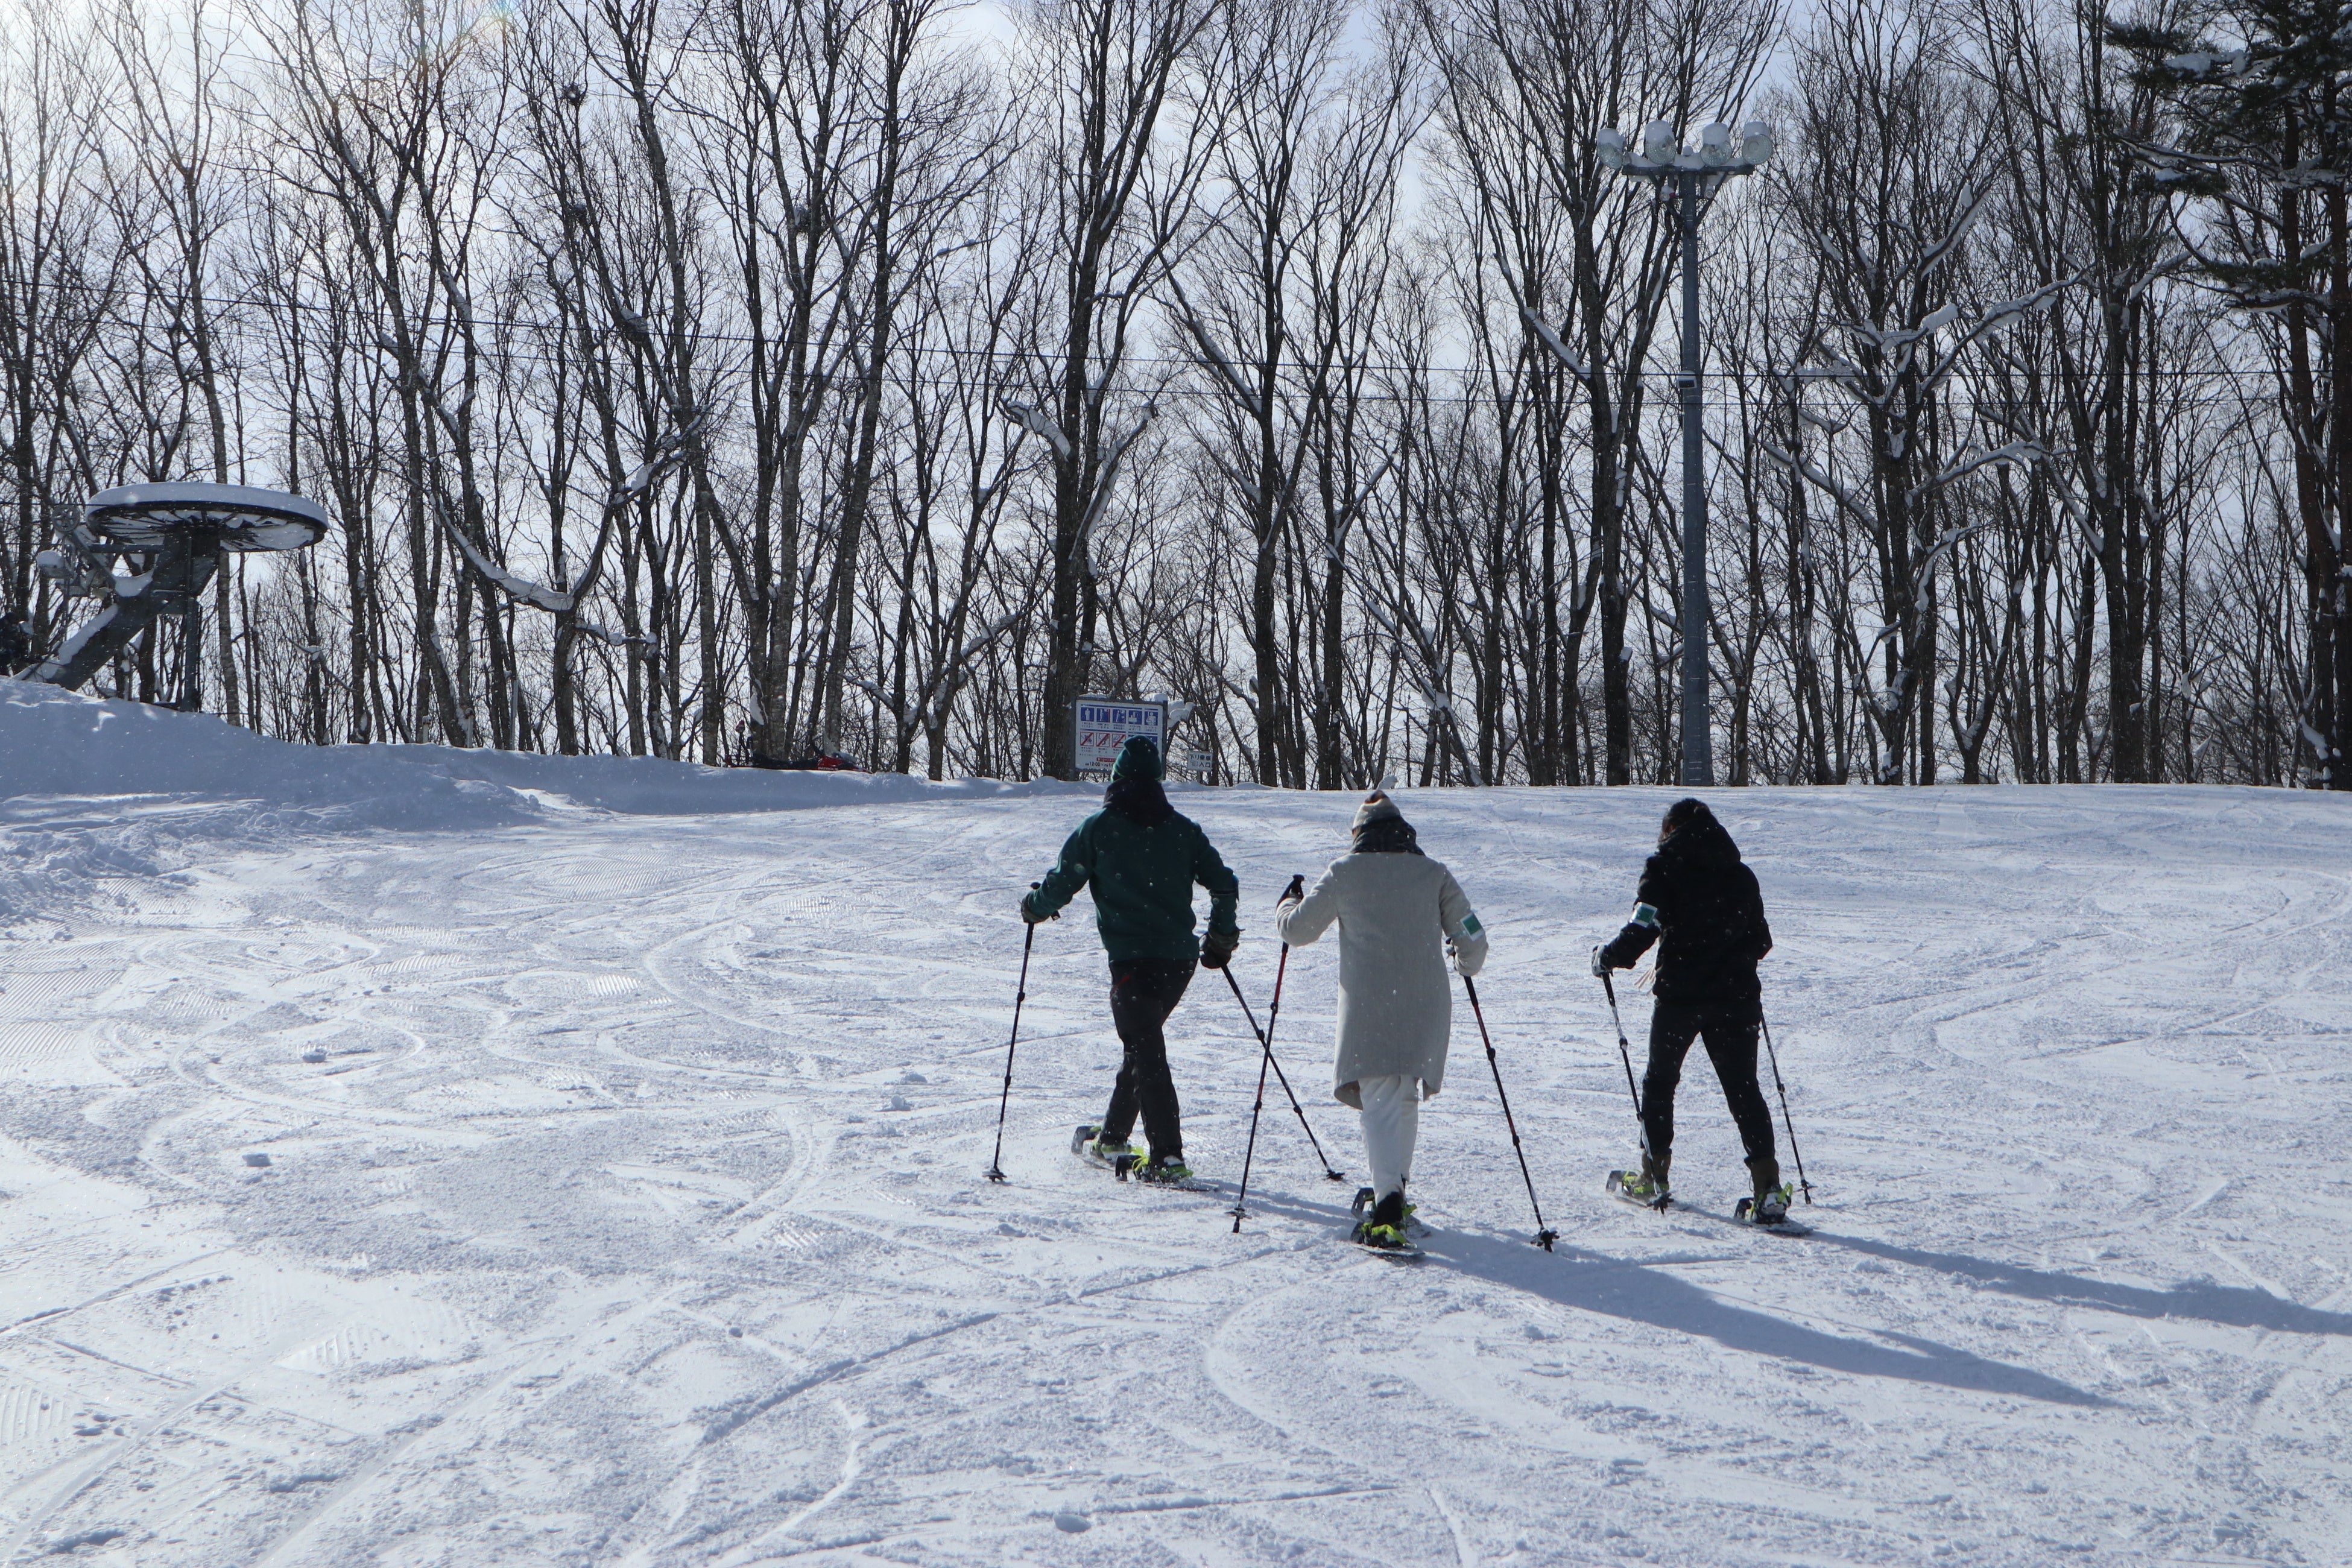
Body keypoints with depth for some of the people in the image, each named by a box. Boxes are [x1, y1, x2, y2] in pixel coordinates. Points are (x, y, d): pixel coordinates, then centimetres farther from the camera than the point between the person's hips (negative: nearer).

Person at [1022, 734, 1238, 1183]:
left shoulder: (1099, 828, -2)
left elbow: (1062, 883, 2)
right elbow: (1223, 883, 9)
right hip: (1179, 958, 5)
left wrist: (1035, 907, 23)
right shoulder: (1182, 827, 9)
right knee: (1143, 1042, 21)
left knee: (1146, 1053, -5)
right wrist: (1221, 936, 23)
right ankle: (1113, 1138, 30)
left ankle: (1168, 1157, -14)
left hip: (1131, 958, -5)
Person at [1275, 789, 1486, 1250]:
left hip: (1368, 1004, -3)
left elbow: (1297, 930, 10)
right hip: (1425, 1008, 3)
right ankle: (1394, 1189, 30)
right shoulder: (1433, 873, 8)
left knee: (1380, 1100, -8)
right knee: (1406, 1096, 21)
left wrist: (1288, 904, 33)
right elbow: (1471, 938, 7)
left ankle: (1388, 1204, -25)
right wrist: (1466, 965, 30)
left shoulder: (1345, 873, 3)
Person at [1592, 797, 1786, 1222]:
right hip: (1735, 995, 3)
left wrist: (1607, 958, 3)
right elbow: (1761, 940, 13)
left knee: (1659, 1081, 15)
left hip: (1680, 995, -3)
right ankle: (1768, 1184, -9)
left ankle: (1654, 1176, 20)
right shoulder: (1741, 875, 10)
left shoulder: (1664, 868, -3)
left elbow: (1642, 930, -13)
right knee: (1743, 1087, 4)